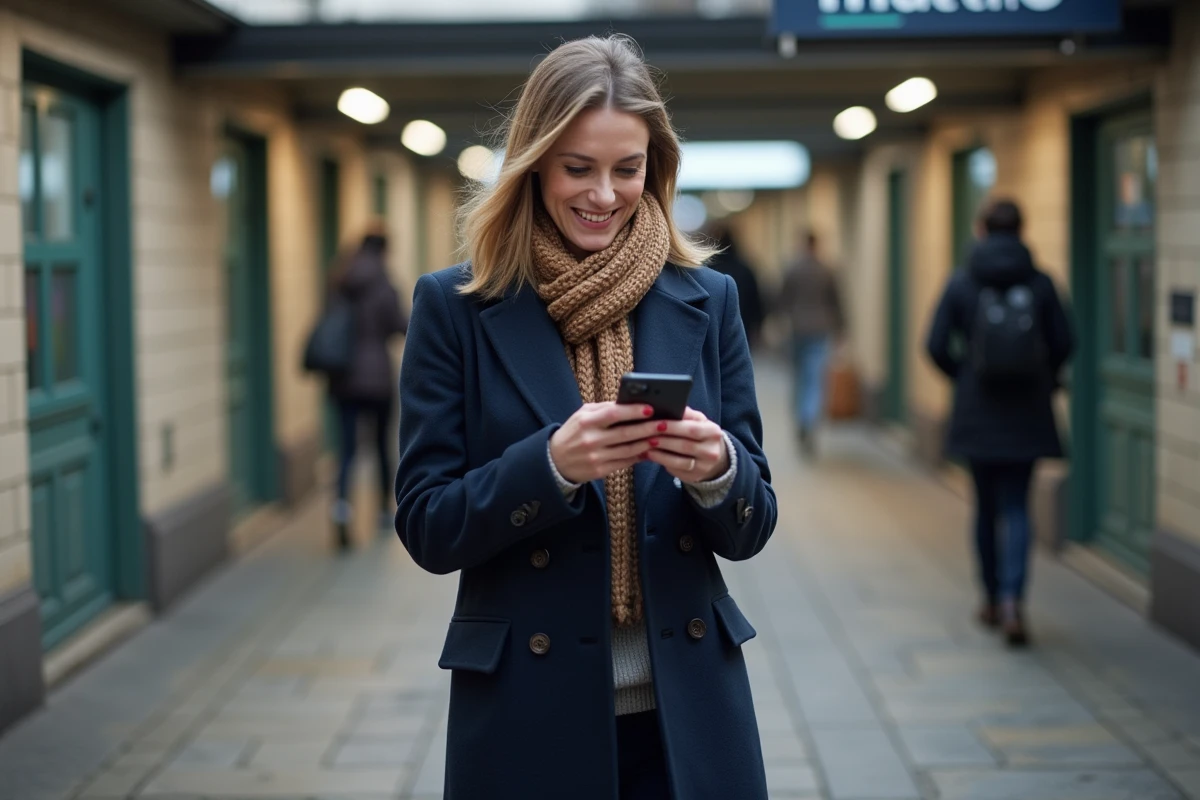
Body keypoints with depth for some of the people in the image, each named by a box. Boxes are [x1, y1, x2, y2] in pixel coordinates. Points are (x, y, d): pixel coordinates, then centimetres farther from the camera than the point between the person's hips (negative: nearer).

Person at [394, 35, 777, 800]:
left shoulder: (707, 300, 3)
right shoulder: (455, 306, -3)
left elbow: (749, 530, 4)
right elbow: (427, 528, -5)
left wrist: (716, 470, -17)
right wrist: (552, 463, -21)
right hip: (528, 715, -2)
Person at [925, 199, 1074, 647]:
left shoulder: (961, 284, -5)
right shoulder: (1040, 283, -4)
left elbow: (937, 347, -7)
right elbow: (1063, 344, -3)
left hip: (977, 413, 0)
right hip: (1027, 414, 0)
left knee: (986, 506, 15)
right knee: (1016, 507, 3)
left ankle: (992, 599, 25)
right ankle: (1012, 600, -15)